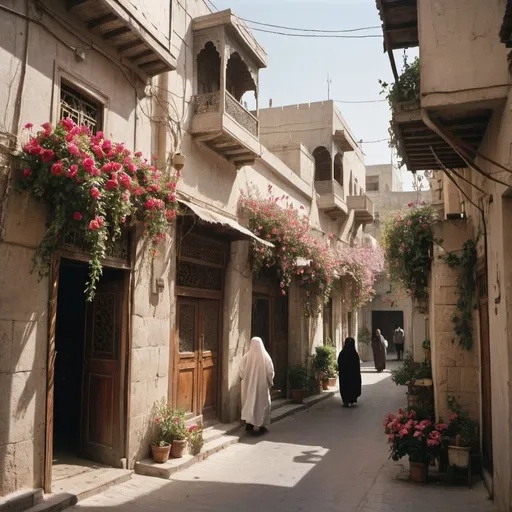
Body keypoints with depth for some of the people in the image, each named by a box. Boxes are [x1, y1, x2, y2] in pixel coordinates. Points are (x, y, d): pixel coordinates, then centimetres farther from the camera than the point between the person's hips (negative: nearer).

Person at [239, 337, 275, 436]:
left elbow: (241, 372, -3)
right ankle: (257, 426, 6)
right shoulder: (265, 357, -10)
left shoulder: (246, 357, -8)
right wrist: (270, 382, 7)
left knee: (249, 403, 16)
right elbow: (270, 372, -7)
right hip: (262, 384, -2)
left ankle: (248, 423, 20)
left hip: (248, 385, 2)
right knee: (260, 403, 7)